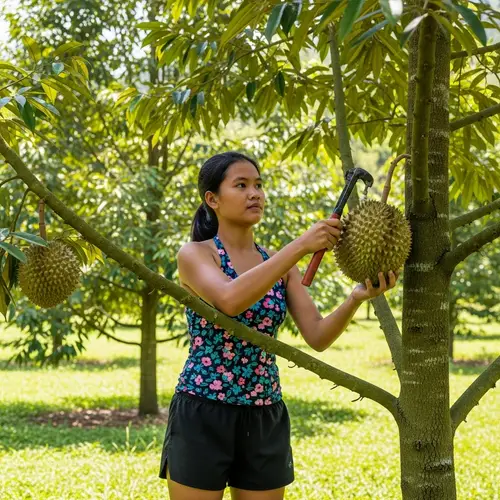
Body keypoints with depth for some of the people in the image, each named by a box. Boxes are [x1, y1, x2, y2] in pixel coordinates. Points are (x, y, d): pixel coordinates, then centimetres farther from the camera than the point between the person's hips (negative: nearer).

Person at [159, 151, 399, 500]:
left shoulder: (280, 264, 10)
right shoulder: (195, 255, -5)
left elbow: (318, 337, -1)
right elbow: (231, 300, -27)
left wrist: (357, 298, -19)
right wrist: (301, 246, -28)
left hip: (264, 422, 5)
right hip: (202, 416, -5)